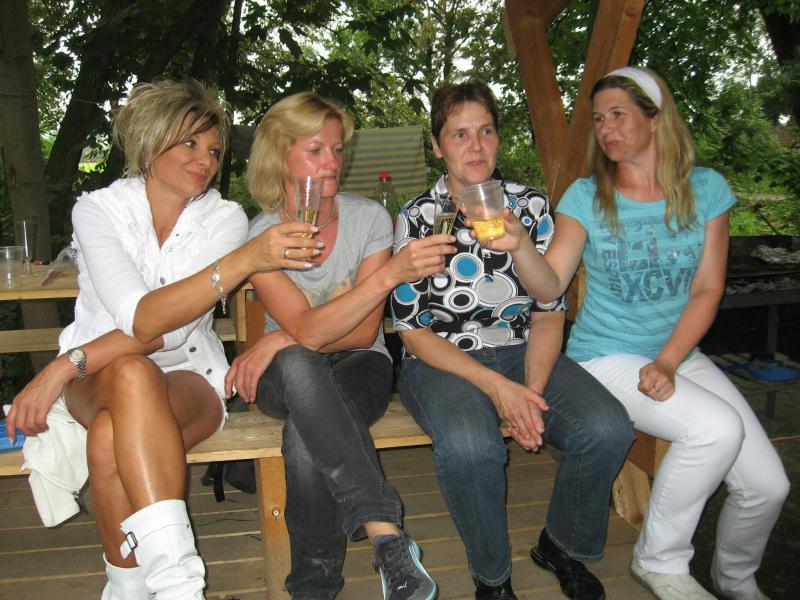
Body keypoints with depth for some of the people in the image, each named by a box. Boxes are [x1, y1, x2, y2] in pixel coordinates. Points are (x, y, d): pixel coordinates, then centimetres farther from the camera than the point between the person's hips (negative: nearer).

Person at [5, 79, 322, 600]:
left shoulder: (225, 219, -3)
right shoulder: (99, 209, -6)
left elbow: (169, 328, -15)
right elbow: (142, 319, -24)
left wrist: (67, 363, -23)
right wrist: (245, 260, -35)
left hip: (189, 377, 0)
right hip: (92, 381, 0)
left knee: (110, 438, -32)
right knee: (131, 375, -35)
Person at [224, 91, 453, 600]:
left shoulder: (369, 218, -8)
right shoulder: (260, 237, -10)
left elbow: (364, 333, -9)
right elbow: (309, 329, -26)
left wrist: (282, 341, -20)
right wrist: (391, 273, -37)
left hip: (360, 367, 0)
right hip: (291, 380, 0)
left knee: (306, 439, -35)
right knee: (298, 365, -39)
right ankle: (388, 538, -41)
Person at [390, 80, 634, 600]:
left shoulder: (531, 206, 5)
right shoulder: (417, 219, -3)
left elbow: (549, 313, 5)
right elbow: (414, 332, -5)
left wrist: (532, 389, -13)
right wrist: (495, 386, -16)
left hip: (524, 353, 3)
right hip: (442, 361, -3)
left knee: (607, 428, -22)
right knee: (469, 445, -35)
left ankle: (562, 547, 8)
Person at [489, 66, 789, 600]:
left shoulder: (705, 189, 2)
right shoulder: (587, 197, -3)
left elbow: (708, 289, -1)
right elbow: (550, 287, -12)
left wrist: (667, 361, -13)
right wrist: (520, 243, -32)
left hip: (681, 352, 3)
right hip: (607, 356, -3)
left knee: (768, 483, -8)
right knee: (717, 426, -28)